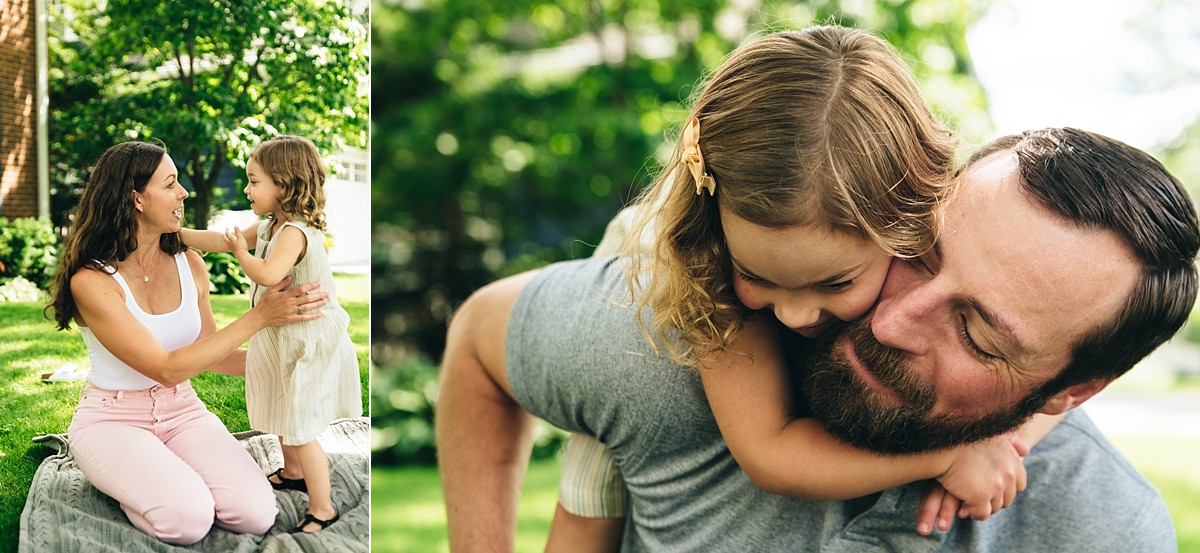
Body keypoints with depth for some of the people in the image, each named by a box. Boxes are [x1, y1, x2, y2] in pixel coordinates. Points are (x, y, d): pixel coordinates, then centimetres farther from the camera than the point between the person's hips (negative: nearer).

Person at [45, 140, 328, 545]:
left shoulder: (189, 265, -2)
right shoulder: (92, 281, -20)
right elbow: (167, 369, -23)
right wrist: (258, 318, -25)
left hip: (182, 411, 5)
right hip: (112, 420, -4)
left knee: (255, 513, -19)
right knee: (188, 519, -29)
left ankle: (166, 469, 9)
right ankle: (124, 480, 4)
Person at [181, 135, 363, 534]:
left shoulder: (295, 232, -26)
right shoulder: (269, 227, 5)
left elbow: (268, 274, -41)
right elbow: (223, 240, 12)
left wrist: (242, 252, -22)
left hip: (309, 344, -10)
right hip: (283, 339, 10)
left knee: (300, 431, -6)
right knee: (282, 415, 27)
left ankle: (322, 509, 5)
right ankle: (293, 472, 50)